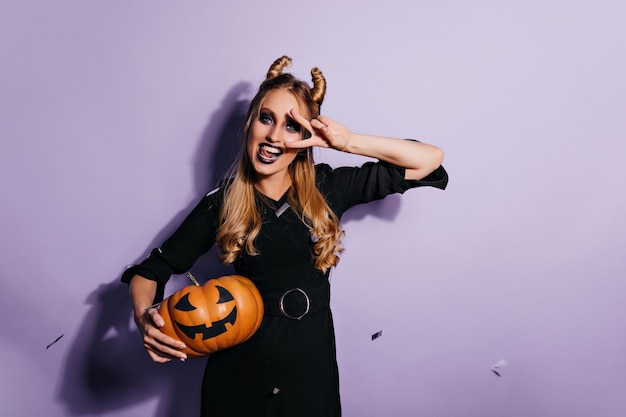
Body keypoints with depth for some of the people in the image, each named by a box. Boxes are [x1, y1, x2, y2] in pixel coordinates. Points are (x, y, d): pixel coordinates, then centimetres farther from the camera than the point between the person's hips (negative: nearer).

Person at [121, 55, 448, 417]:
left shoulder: (329, 189, -4)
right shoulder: (221, 204, -5)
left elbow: (431, 160, -6)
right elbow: (152, 269, 0)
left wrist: (351, 142, -16)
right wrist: (144, 315, -21)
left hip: (310, 363, 1)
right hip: (238, 365, 0)